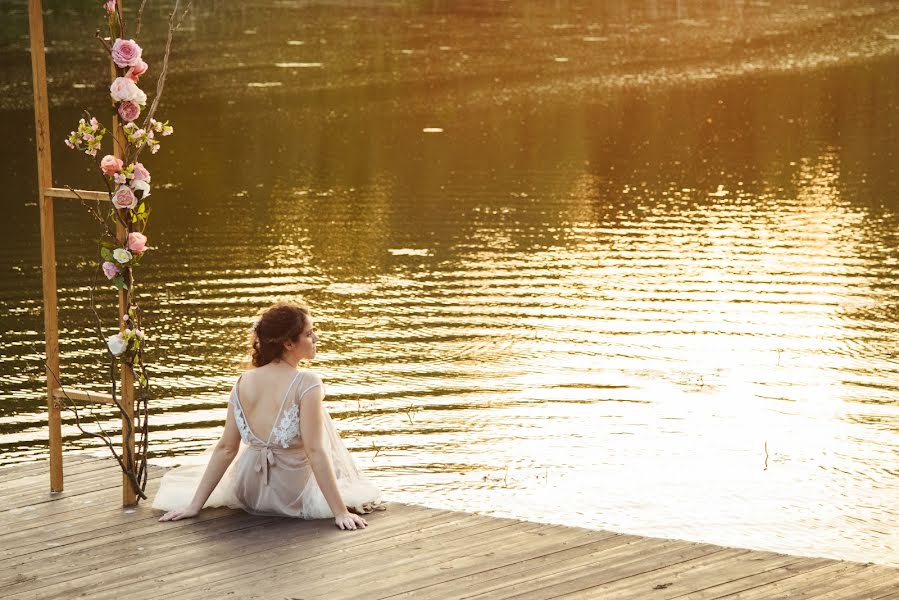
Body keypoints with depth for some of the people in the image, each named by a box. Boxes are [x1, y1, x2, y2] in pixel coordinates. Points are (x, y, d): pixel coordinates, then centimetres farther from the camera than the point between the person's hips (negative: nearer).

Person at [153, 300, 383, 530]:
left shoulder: (243, 383, -5)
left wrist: (195, 505, 2)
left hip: (250, 496, 5)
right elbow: (315, 452, -24)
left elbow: (225, 449, -3)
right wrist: (341, 512, -22)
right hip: (295, 500, -5)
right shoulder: (306, 384, -20)